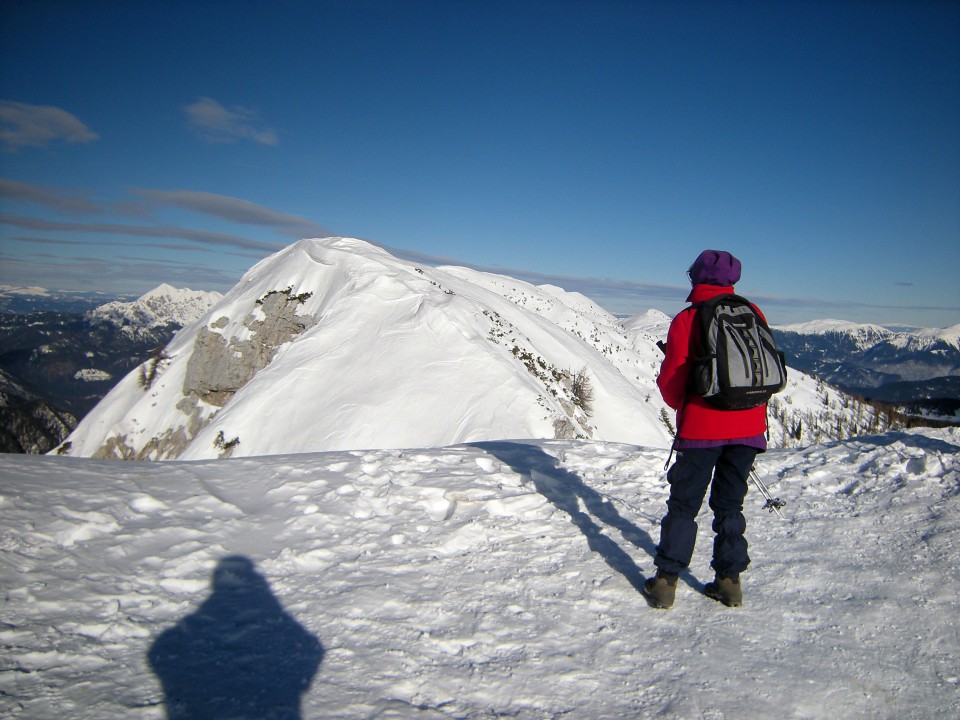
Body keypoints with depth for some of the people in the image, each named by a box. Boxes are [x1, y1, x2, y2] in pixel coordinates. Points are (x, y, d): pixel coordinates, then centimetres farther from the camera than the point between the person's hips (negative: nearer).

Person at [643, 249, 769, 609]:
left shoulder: (687, 319, -8)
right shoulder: (752, 314, 3)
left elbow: (671, 381, -7)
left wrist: (683, 406, 13)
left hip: (702, 427, -3)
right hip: (749, 427, 4)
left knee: (683, 505, 8)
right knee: (730, 504, 17)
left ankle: (666, 580, 10)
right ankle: (729, 580, 20)